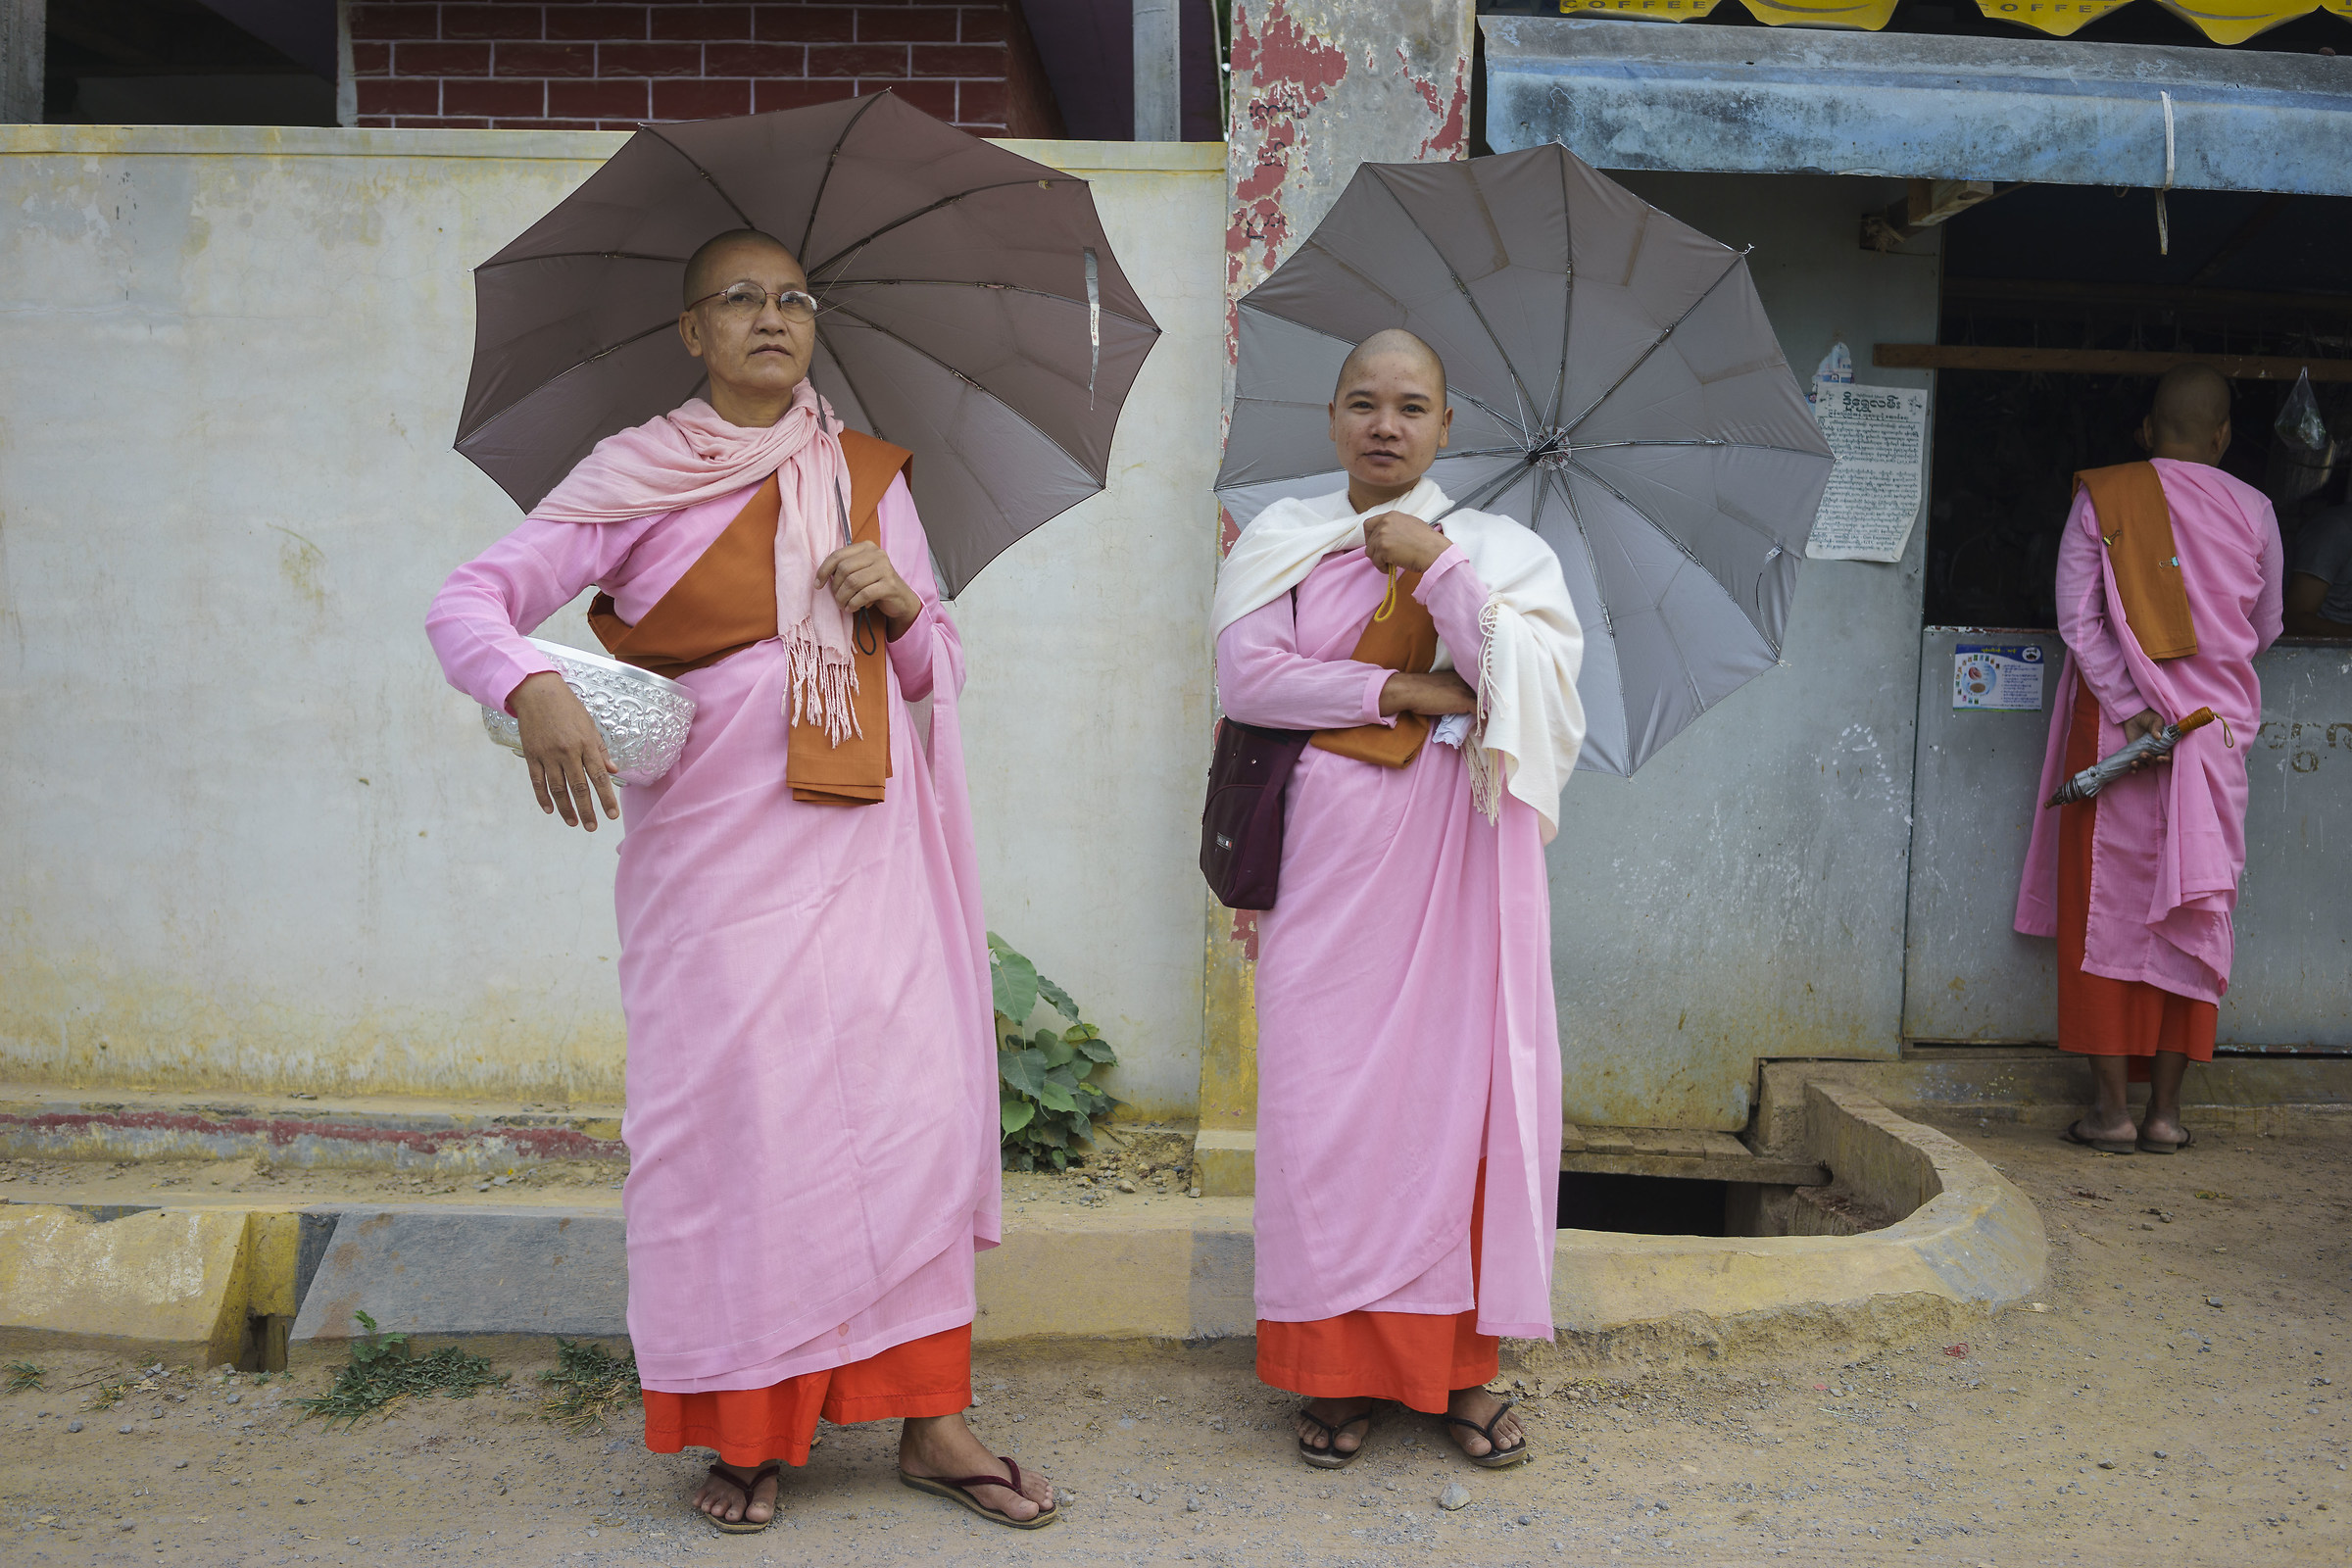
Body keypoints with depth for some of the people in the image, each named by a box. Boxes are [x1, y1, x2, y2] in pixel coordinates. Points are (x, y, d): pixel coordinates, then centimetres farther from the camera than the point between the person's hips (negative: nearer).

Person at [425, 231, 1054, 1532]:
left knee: (919, 1101, -1)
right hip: (718, 840, -3)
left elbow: (935, 671, 17)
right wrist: (533, 692, -24)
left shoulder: (869, 475, 14)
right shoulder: (635, 478, 3)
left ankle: (928, 1418, 12)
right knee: (736, 1111, -2)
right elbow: (468, 603, -4)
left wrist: (901, 602, -4)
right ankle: (746, 1425, 16)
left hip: (868, 835, 3)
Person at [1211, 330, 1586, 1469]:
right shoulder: (1285, 542, 10)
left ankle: (1458, 1358, 11)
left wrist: (1436, 563, -9)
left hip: (1463, 846, 0)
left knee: (1466, 1080, -2)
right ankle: (1341, 1364, 8)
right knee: (1329, 1091, -3)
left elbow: (1529, 678, -6)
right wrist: (1407, 691, -10)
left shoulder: (1497, 548, 10)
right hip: (1335, 842, 0)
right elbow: (1245, 675, -6)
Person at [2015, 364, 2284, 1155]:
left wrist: (2132, 706, -10)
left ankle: (2112, 1105, 2)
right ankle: (2166, 1108, 8)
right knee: (2192, 913, 7)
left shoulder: (2101, 498, -1)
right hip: (2216, 730, 2)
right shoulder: (2252, 511, 4)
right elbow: (2265, 629, 15)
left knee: (2106, 911, 3)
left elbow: (2077, 619, -10)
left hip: (2115, 726, -2)